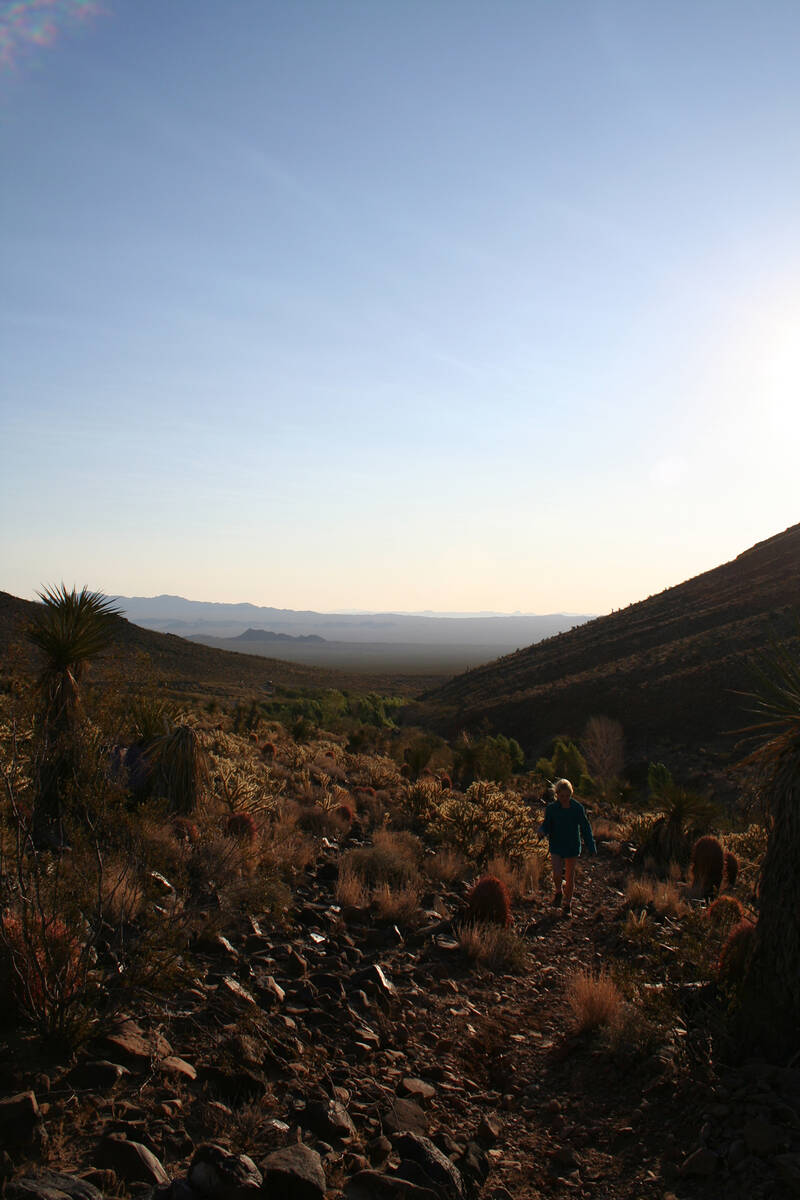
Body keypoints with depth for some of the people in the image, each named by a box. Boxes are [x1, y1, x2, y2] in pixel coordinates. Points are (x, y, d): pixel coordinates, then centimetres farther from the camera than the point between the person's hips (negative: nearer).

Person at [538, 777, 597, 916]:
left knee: (570, 878, 7)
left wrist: (591, 847, -1)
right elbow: (546, 825, 2)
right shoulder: (551, 808, -9)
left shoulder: (578, 808, -9)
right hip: (556, 847, 0)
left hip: (573, 847, 0)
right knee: (557, 874, -15)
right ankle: (558, 892, 18)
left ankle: (567, 904, 30)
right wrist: (542, 831, -22)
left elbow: (585, 828, 0)